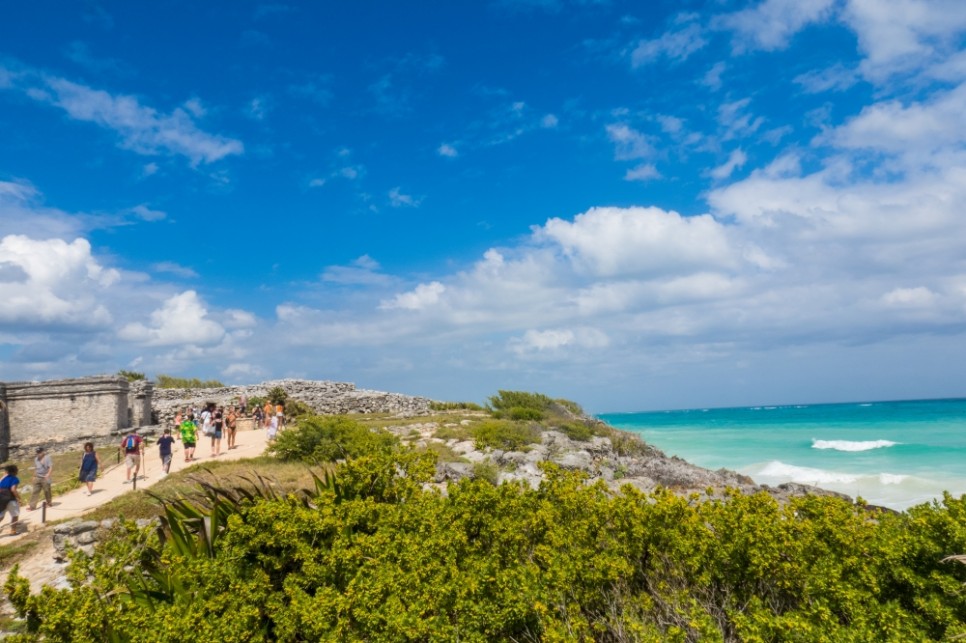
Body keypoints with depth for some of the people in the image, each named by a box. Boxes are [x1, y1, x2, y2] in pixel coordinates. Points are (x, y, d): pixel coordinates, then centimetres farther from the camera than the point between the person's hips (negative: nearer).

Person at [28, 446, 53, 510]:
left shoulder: (47, 458, -9)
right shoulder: (36, 459, 10)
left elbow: (51, 467, -14)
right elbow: (35, 468, 21)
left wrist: (48, 475, -23)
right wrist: (34, 476, 18)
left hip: (45, 478, -5)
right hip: (37, 478, 5)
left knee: (47, 491, 6)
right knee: (35, 492, 1)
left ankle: (49, 503, 22)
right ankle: (32, 506, 1)